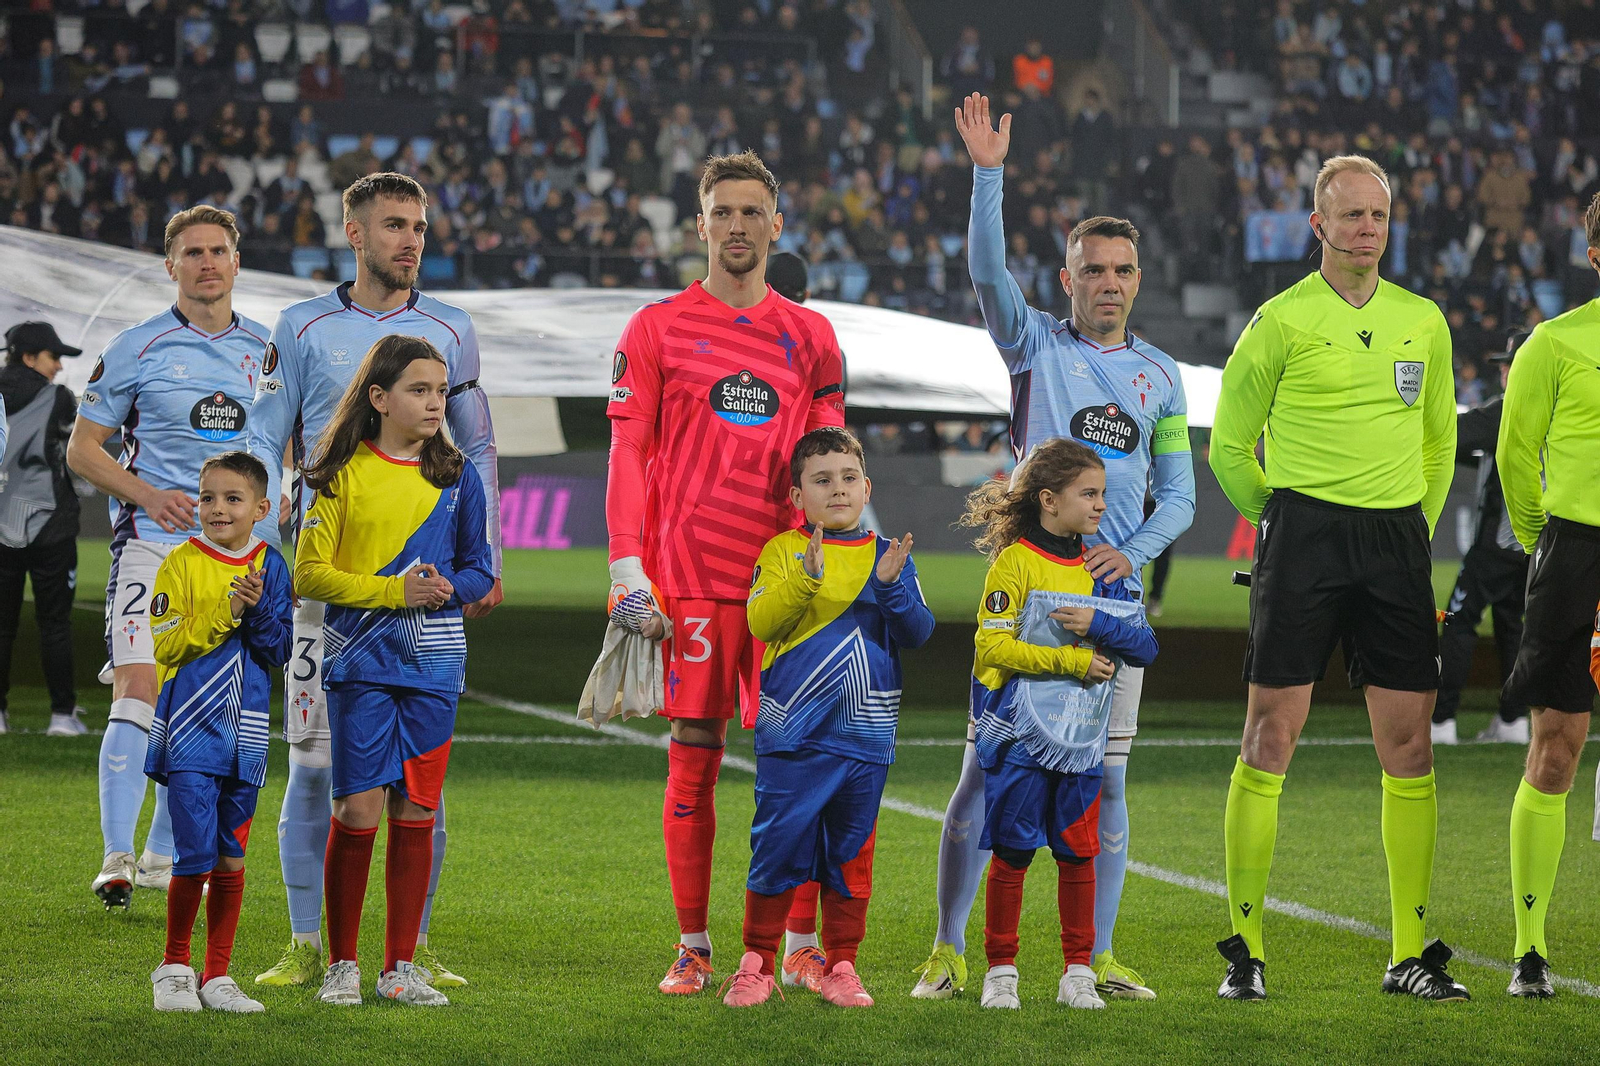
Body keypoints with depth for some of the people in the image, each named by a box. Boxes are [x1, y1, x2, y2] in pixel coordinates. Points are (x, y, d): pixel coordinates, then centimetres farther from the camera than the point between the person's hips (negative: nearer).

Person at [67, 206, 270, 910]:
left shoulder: (268, 350, 10)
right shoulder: (136, 349, -1)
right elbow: (82, 448, 2)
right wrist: (149, 496, -13)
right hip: (153, 542, -4)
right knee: (139, 692, -18)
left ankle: (163, 856, 18)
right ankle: (117, 858, -19)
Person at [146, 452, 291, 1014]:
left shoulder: (269, 566, 6)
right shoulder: (182, 564, -3)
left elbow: (280, 652, 3)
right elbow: (167, 645, -10)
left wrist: (258, 609, -14)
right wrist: (223, 612, -18)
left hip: (244, 731, 3)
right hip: (190, 730, -3)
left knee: (231, 860, 7)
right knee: (196, 856, -8)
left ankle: (216, 976, 16)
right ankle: (174, 967, 10)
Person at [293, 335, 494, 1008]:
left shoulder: (457, 478, 8)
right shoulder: (342, 474, -1)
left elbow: (479, 569, 13)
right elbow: (309, 573, -4)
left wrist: (447, 588, -10)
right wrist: (395, 590, -13)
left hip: (434, 662, 3)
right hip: (361, 658, -3)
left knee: (416, 810, 4)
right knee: (358, 807, -5)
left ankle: (400, 966, 12)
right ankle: (341, 965, 6)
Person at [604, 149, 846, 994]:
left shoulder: (810, 337, 13)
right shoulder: (657, 329, 5)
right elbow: (628, 452, 0)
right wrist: (626, 564, -8)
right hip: (690, 577, -2)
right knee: (693, 759, 0)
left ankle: (800, 946, 4)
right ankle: (692, 948, 7)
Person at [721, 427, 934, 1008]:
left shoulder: (888, 556, 9)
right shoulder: (782, 551, 2)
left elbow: (918, 632, 1)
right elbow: (761, 621, -12)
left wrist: (892, 585, -16)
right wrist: (806, 578, -25)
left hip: (865, 736, 3)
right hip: (792, 734, -3)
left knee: (851, 851, 8)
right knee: (778, 845, -3)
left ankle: (840, 966, 17)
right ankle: (757, 964, 7)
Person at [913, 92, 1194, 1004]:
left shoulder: (1160, 375, 12)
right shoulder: (1035, 345, 4)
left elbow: (1178, 494, 13)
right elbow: (989, 272, -13)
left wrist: (1132, 553, -5)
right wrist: (989, 174, -24)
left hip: (1113, 589, 3)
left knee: (1106, 776, 4)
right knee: (987, 766, -6)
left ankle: (1096, 956, 10)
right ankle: (950, 952, -1)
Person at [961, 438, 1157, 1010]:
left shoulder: (1103, 568, 10)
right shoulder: (1015, 562, -6)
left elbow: (1145, 645, 6)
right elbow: (994, 646, -13)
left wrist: (1097, 625, -12)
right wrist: (1073, 661, -14)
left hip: (1081, 737, 5)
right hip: (1020, 735, -5)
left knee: (1077, 851, 6)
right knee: (1012, 851, -1)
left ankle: (1078, 972, 12)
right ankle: (1001, 970, 7)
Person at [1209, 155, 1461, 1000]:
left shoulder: (1424, 322, 12)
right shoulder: (1282, 321, -2)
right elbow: (1229, 445, 5)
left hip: (1399, 542, 4)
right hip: (1303, 535, -4)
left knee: (1409, 750, 2)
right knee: (1270, 740, -5)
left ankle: (1410, 955, 8)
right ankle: (1245, 950, 0)